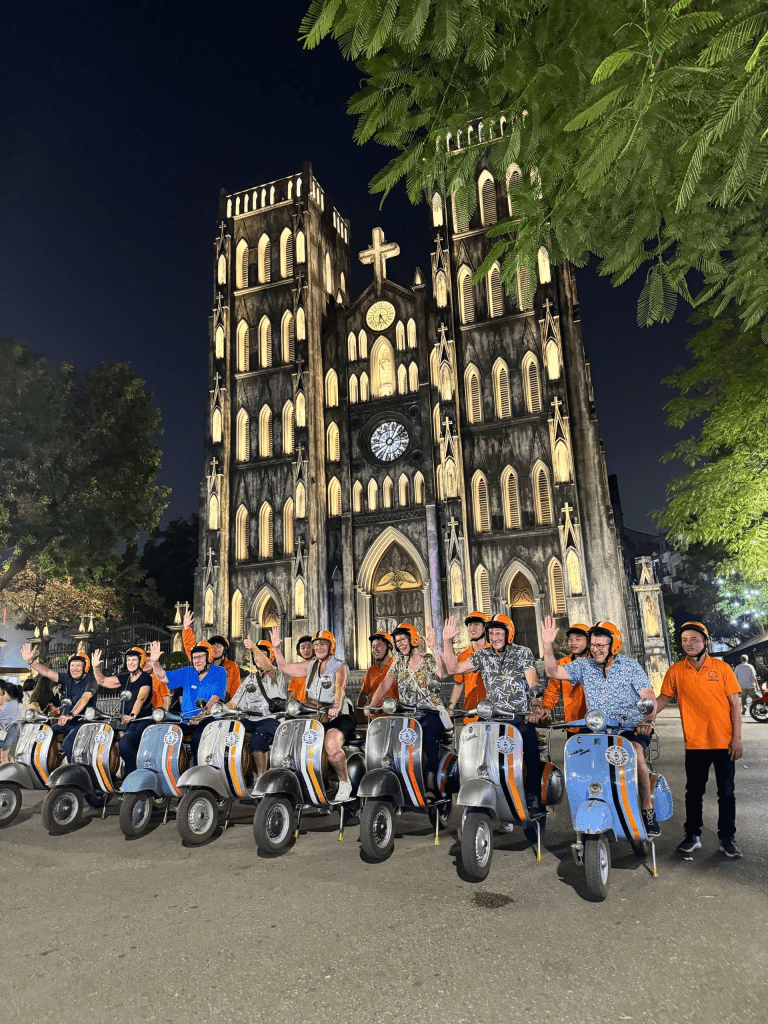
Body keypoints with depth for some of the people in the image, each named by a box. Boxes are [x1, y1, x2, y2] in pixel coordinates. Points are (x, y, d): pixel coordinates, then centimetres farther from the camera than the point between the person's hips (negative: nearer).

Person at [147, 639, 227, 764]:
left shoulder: (219, 672, -2)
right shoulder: (187, 672, 15)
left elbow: (215, 698, -15)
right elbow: (163, 677, 14)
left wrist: (202, 715, -31)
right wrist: (155, 662, -4)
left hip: (210, 718, -5)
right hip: (186, 720, 6)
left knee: (197, 738, -34)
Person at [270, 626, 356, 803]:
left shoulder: (339, 666, -1)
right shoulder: (310, 666, 20)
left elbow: (340, 687, -21)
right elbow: (284, 667, 24)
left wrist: (336, 706, -41)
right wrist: (276, 647, 10)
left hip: (338, 716, -6)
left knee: (331, 747, -33)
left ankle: (345, 783, -8)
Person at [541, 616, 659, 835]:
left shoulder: (630, 665, 2)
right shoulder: (583, 665, 8)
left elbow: (649, 698, -3)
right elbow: (553, 671, -1)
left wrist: (647, 720, -23)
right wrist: (547, 645, -15)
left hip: (632, 728, -2)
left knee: (636, 752, -32)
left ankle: (648, 809, -14)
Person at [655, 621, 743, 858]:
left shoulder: (722, 668, -3)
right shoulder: (676, 671, -1)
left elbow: (734, 704, -1)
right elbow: (663, 699, 3)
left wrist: (737, 737, -6)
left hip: (724, 741, -1)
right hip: (695, 742, 1)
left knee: (726, 792, 9)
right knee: (694, 792, 10)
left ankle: (727, 838, 24)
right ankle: (692, 836, 24)